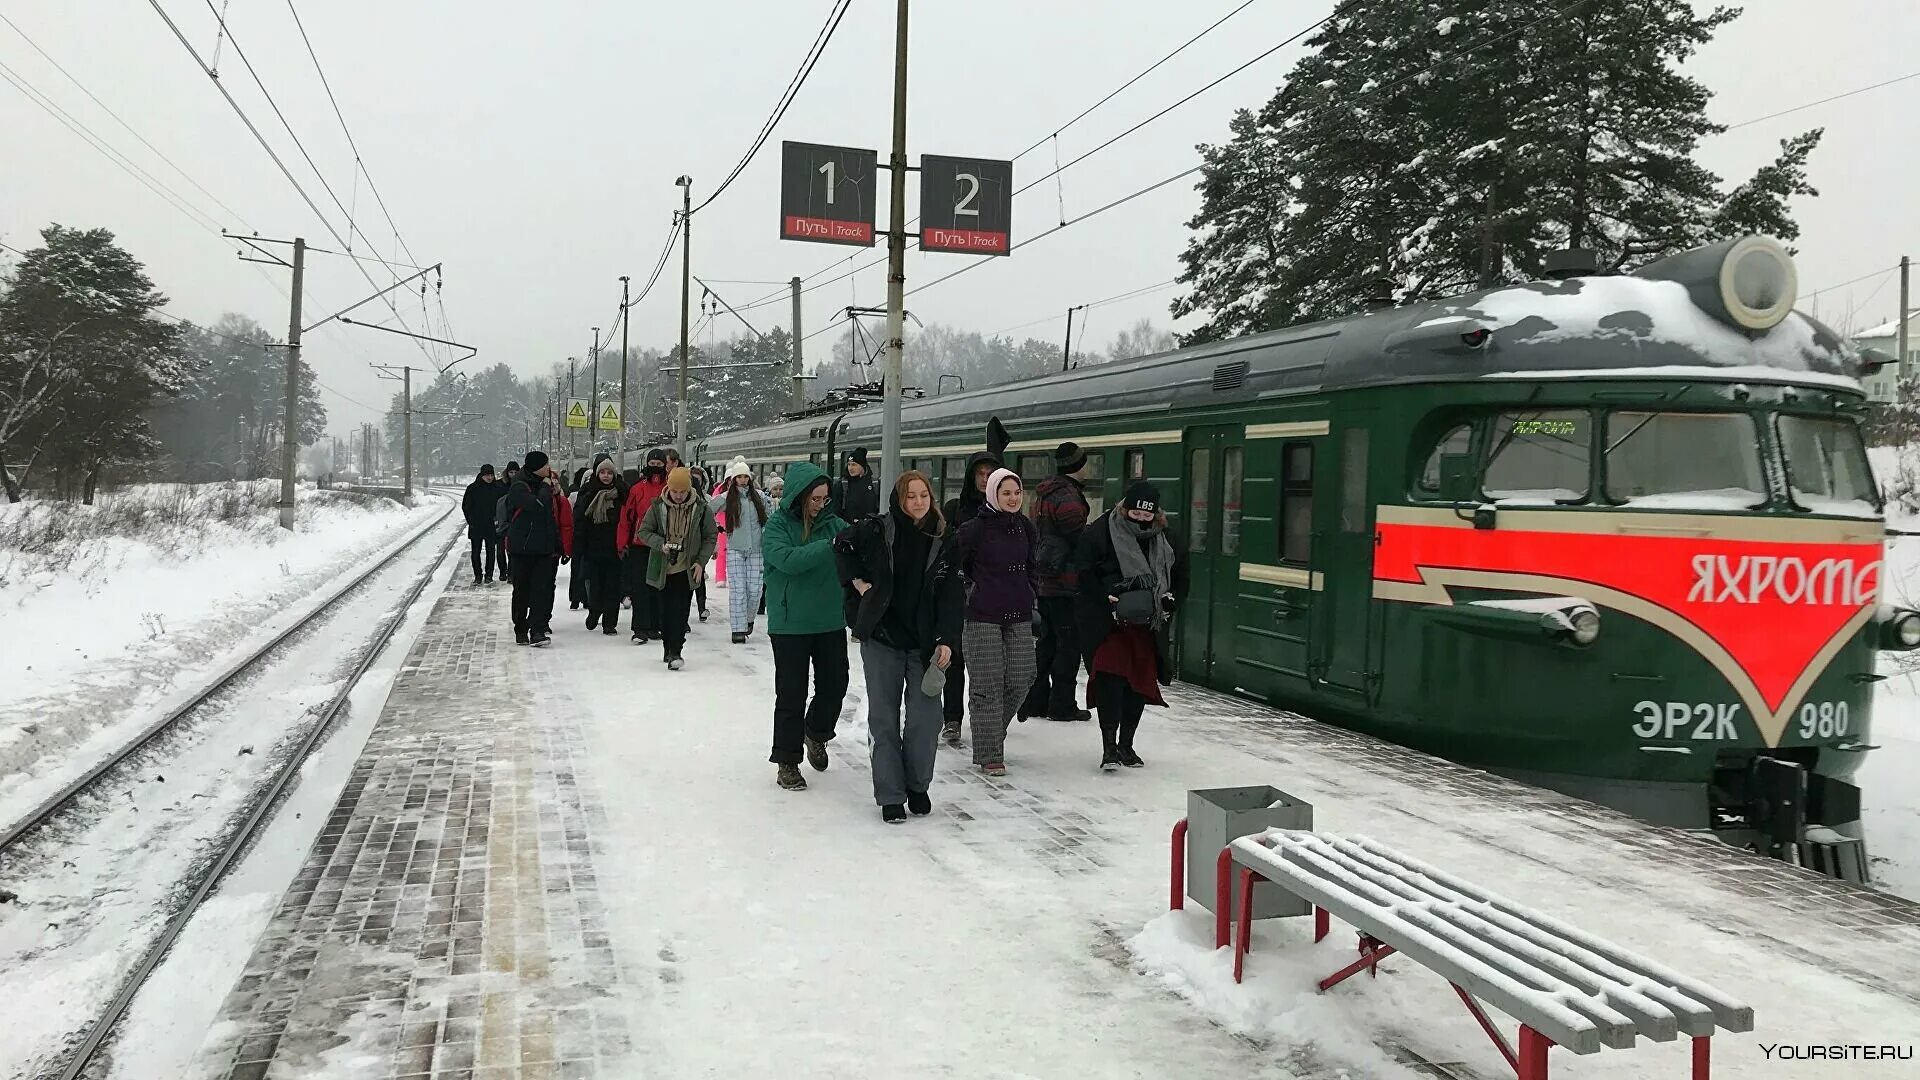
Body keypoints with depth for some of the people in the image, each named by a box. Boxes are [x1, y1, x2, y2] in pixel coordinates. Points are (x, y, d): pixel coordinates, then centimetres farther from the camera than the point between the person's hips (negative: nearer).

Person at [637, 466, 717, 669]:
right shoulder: (658, 507, -3)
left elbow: (710, 538, 3)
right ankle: (668, 647, 24)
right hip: (662, 568, 2)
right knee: (664, 610, 8)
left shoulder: (701, 508, -4)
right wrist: (661, 544, -17)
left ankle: (675, 652, -9)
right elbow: (644, 531, 1)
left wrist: (701, 561, -7)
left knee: (680, 611, -9)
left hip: (687, 569, -1)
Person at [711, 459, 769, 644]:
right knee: (737, 589, -5)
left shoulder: (758, 496, 6)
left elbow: (767, 519, 15)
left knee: (754, 589, 0)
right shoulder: (727, 498, 0)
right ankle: (738, 629, 0)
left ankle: (749, 619, 27)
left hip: (755, 549, 2)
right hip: (735, 549, -2)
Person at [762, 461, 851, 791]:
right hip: (790, 624, -4)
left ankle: (816, 733, 39)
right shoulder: (777, 526, -9)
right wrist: (831, 547, -31)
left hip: (831, 621, 4)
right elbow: (787, 559, -25)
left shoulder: (832, 522, 3)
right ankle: (787, 763, 15)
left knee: (834, 684, 10)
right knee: (792, 694, 3)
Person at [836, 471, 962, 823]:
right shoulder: (877, 529, -3)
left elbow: (950, 595, 0)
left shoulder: (944, 540, 0)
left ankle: (917, 786, 21)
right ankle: (890, 796, 12)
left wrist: (946, 640, -8)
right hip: (881, 638, -1)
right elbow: (842, 546, 15)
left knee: (925, 718, -1)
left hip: (924, 641, 1)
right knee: (884, 719, 3)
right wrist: (856, 580, 2)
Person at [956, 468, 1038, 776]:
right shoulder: (976, 528, -9)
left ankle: (991, 731, 28)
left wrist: (1030, 599, 18)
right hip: (983, 617, -6)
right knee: (988, 684, -5)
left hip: (1018, 617, 6)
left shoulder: (1024, 526, 10)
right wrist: (968, 593, -2)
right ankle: (989, 754, 3)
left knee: (1020, 680, 5)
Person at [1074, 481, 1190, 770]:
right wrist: (1107, 600, -18)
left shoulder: (1169, 541, 4)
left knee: (1141, 681, 7)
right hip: (1107, 623, -4)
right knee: (1110, 676, -16)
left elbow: (1181, 580, 16)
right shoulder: (1099, 533, -10)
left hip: (1147, 626, 5)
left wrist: (1167, 605, 1)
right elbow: (1083, 573, -10)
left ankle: (1126, 745, 21)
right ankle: (1108, 746, -11)